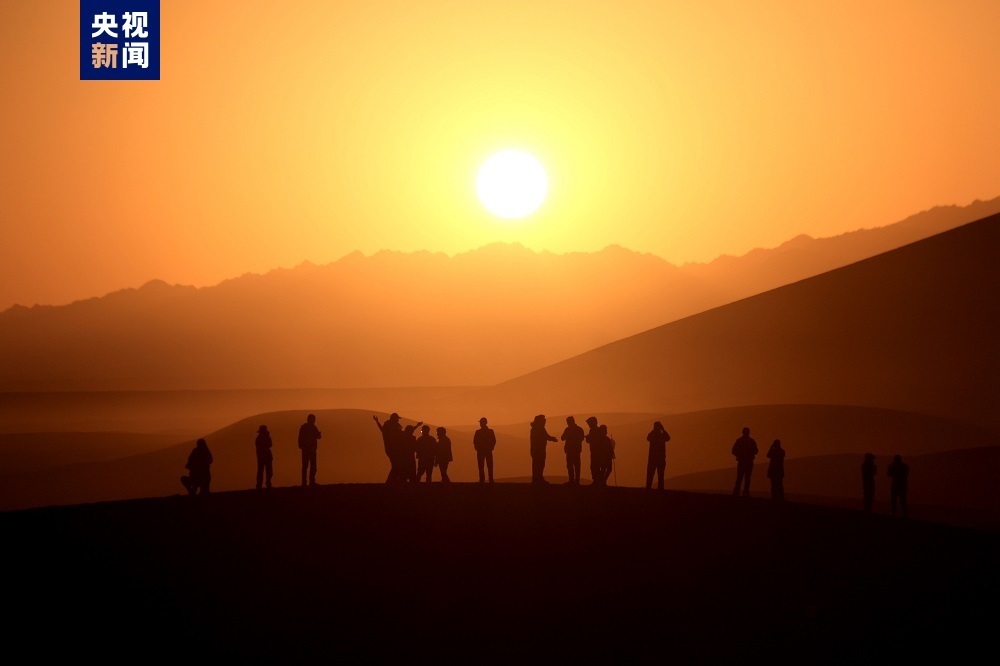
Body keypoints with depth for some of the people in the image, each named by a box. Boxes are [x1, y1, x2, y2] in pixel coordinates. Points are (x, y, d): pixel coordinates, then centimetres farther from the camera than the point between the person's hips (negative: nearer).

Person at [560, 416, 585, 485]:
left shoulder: (568, 429, -11)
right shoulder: (580, 429, 5)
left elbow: (562, 438, -7)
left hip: (570, 449, -5)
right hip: (577, 449, 5)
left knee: (570, 465, -3)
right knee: (577, 465, 8)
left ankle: (571, 480, -9)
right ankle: (577, 480, 6)